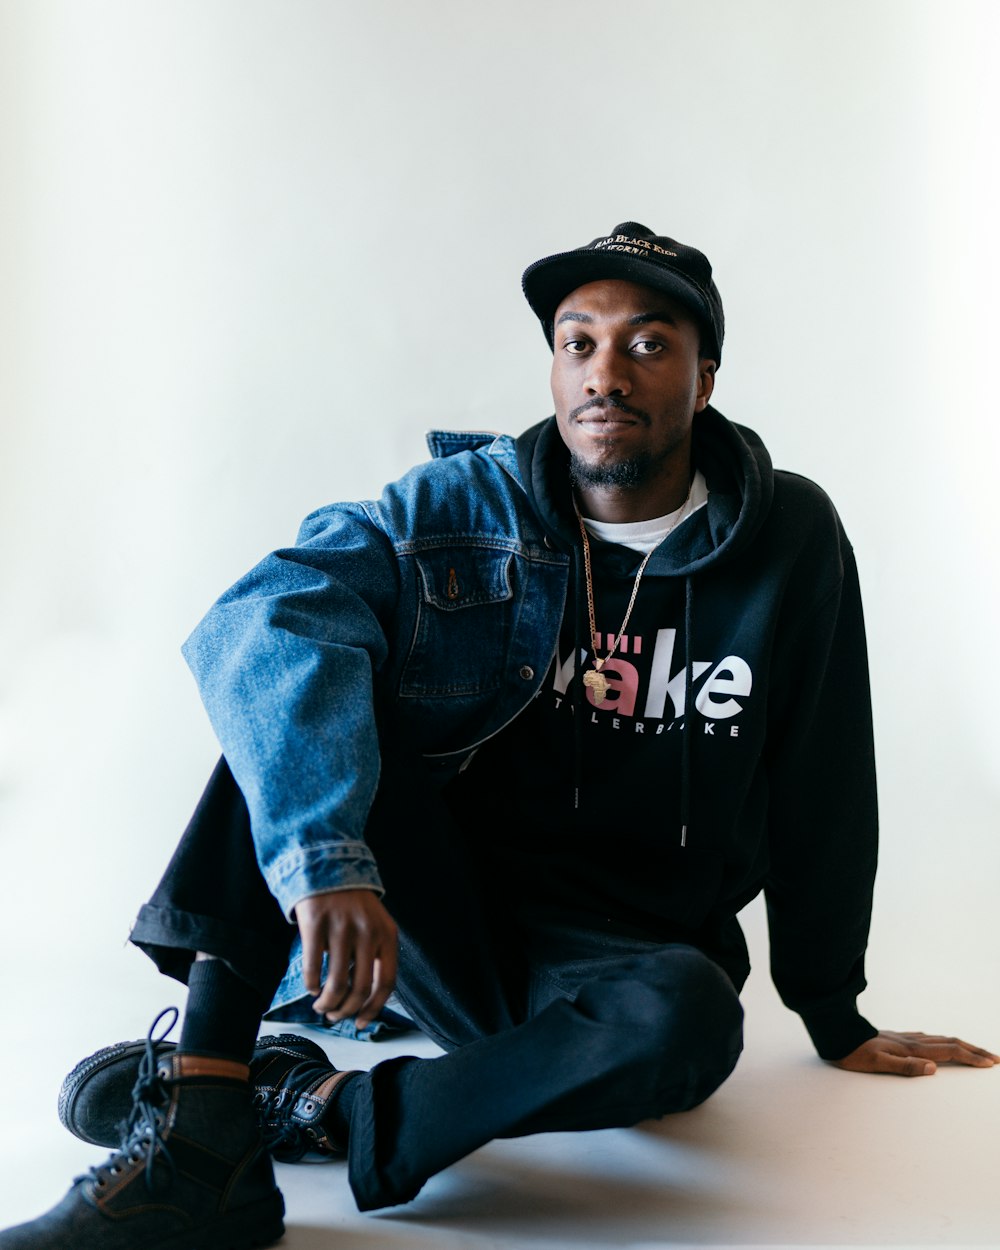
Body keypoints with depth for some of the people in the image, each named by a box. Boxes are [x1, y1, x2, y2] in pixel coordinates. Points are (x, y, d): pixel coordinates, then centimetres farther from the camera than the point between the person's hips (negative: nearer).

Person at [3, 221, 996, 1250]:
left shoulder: (791, 541, -5)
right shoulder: (464, 506, -6)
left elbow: (819, 789, 4)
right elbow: (267, 620, -24)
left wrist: (835, 1019, 11)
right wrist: (324, 856, -41)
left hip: (615, 954, 0)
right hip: (444, 923, 1)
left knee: (686, 1018, -36)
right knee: (307, 680, -22)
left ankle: (319, 1110, -23)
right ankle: (201, 1140, -31)